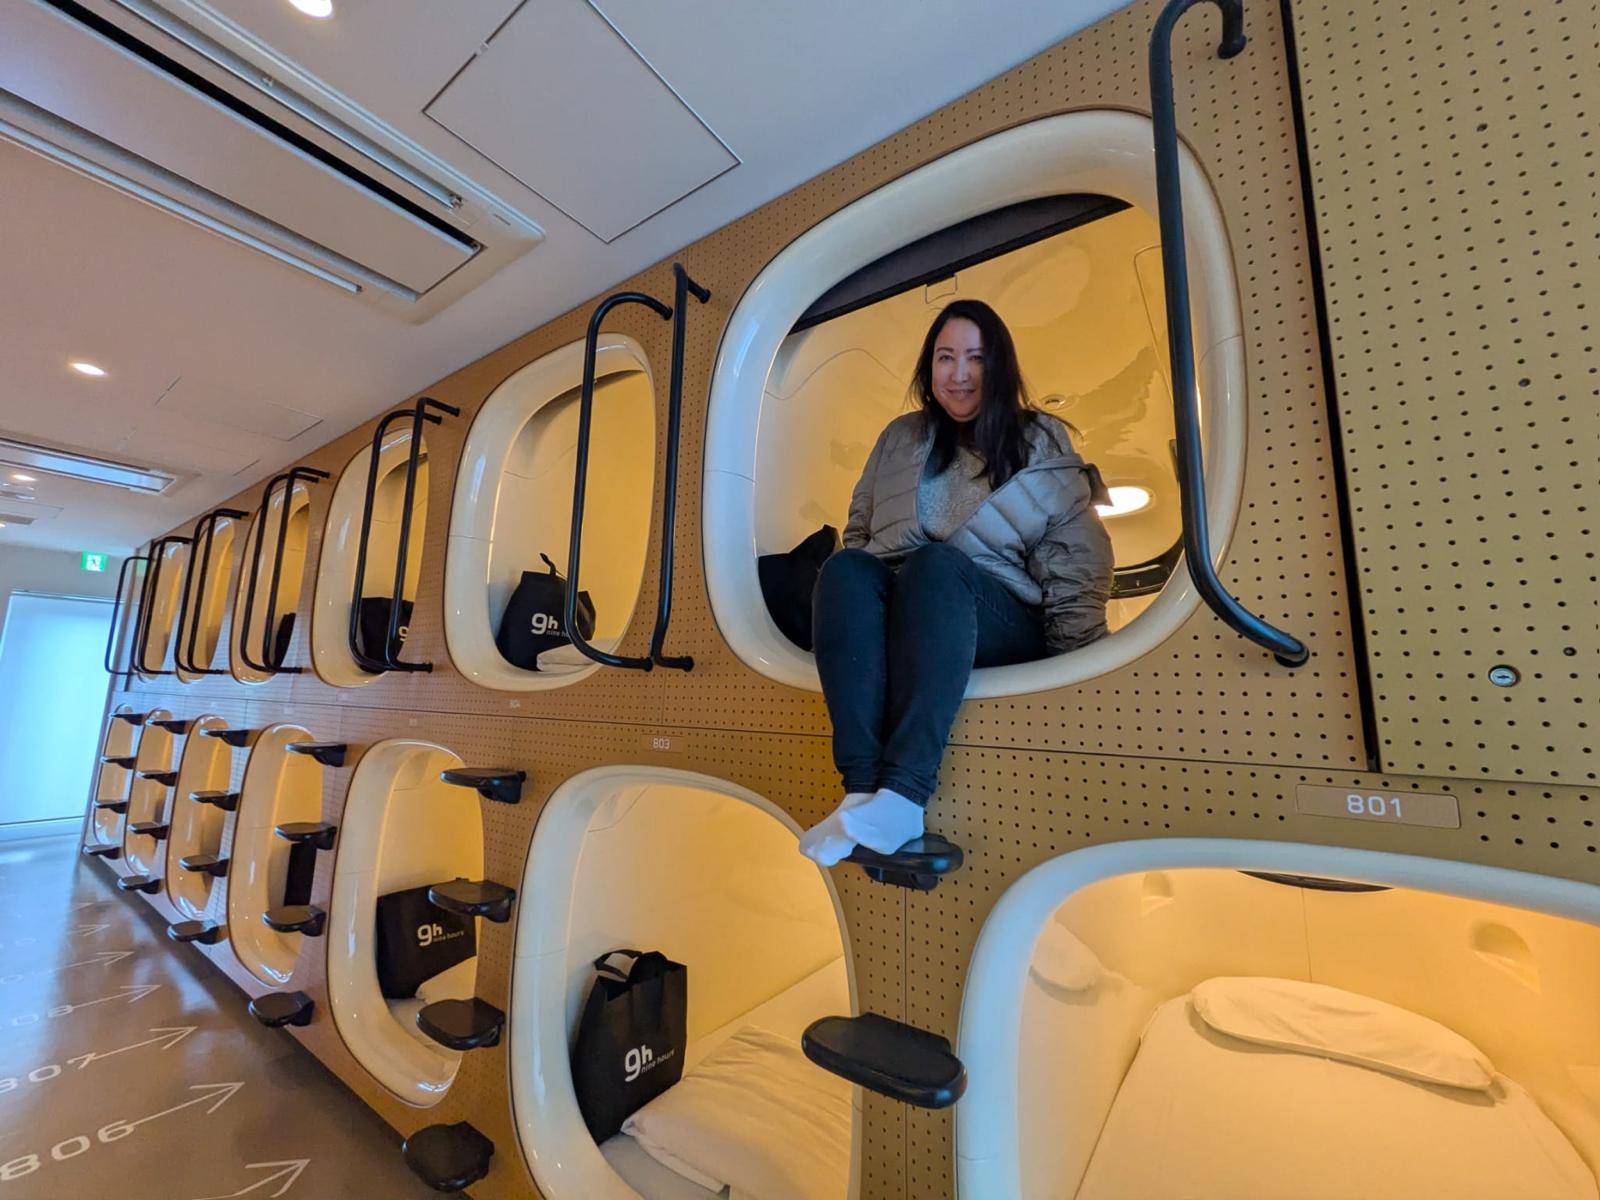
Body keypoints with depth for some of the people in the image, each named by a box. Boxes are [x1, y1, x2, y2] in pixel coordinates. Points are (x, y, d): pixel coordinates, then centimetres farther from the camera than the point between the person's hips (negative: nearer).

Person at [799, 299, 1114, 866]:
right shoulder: (901, 439, 19)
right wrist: (846, 608, 0)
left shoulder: (1040, 443, 11)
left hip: (1006, 629, -2)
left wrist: (1075, 660, -7)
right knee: (845, 568, -28)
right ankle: (862, 787, -40)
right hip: (895, 619, 3)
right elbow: (859, 531, 17)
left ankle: (903, 796, -42)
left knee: (937, 563, -34)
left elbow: (1077, 558, 4)